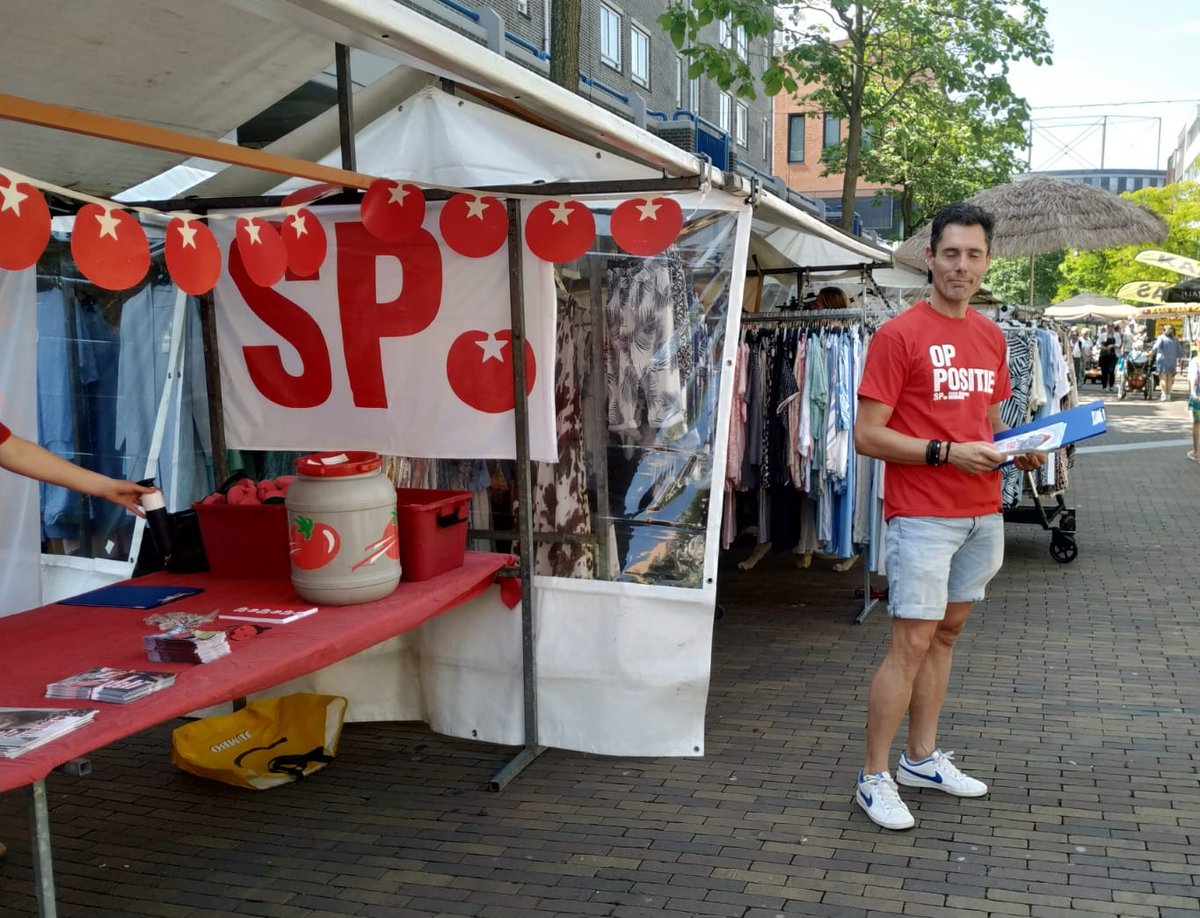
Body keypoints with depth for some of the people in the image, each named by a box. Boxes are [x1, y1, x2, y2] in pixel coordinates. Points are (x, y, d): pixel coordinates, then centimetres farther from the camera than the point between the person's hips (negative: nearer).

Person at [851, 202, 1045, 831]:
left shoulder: (991, 337, 12)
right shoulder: (899, 335, -11)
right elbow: (867, 435, -14)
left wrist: (1018, 449, 3)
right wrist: (946, 453, -21)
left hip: (982, 515, 7)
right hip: (922, 516, -7)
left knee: (947, 634, 14)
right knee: (911, 644, -6)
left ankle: (922, 758, 28)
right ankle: (874, 778, 6)